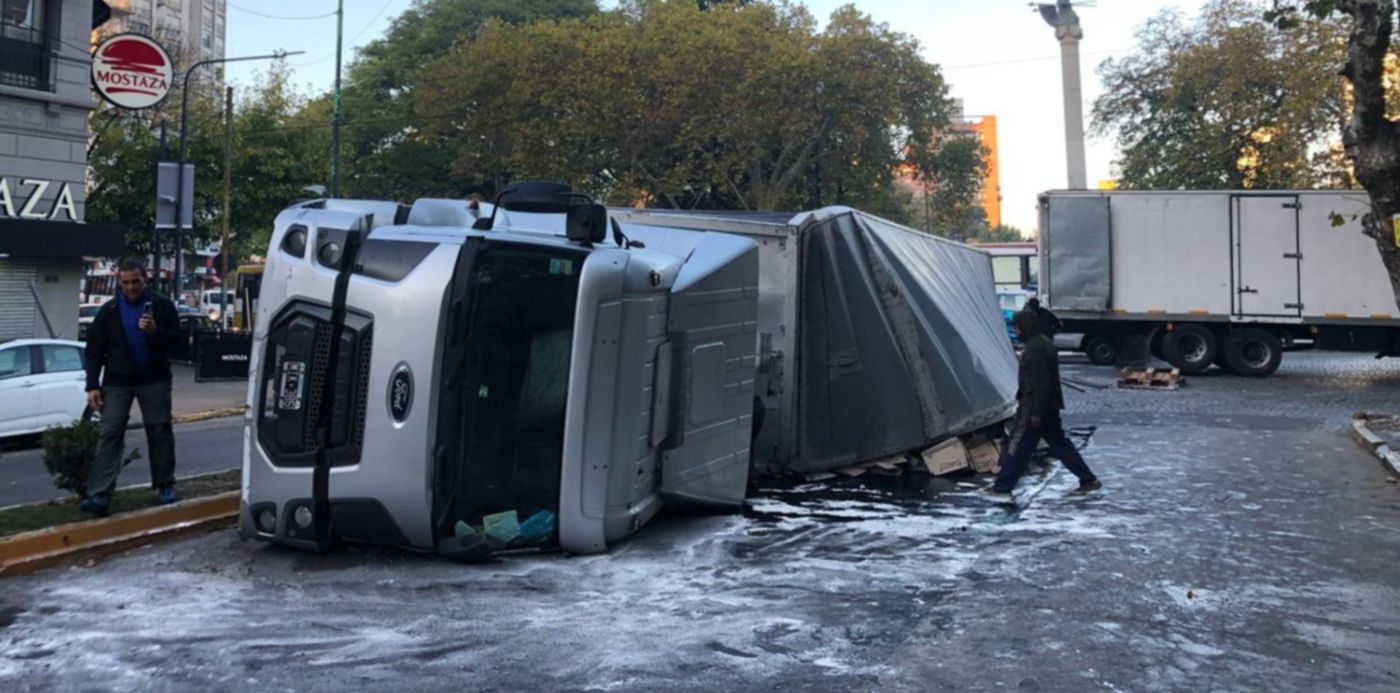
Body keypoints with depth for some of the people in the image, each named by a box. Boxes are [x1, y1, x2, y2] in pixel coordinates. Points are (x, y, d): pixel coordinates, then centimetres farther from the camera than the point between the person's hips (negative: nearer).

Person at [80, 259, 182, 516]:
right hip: (117, 381, 0)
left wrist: (155, 331, -23)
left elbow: (176, 337, -2)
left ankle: (165, 485, 19)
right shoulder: (109, 310, 1)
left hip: (154, 379, 0)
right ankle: (99, 494, -10)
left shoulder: (162, 305, -1)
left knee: (160, 432, 6)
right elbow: (94, 349, 3)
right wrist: (92, 386, -4)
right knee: (109, 434, -7)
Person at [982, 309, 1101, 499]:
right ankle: (1088, 480, 16)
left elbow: (1041, 383, -23)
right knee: (1060, 444, 14)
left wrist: (1036, 412, -23)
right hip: (1048, 407, 10)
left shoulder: (1035, 348, -18)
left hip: (1034, 407, -10)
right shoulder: (1043, 343, 15)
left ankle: (1002, 487, 0)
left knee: (1018, 447, -5)